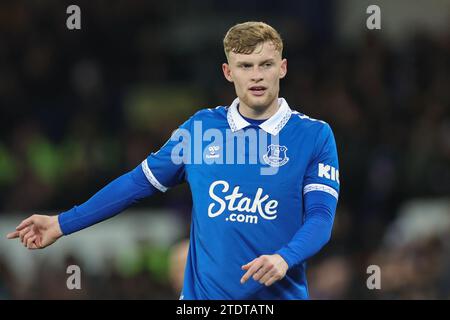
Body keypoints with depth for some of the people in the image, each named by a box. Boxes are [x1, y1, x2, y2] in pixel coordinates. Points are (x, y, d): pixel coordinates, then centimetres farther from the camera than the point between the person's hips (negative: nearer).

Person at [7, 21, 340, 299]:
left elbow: (321, 215, -10)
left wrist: (284, 258, -29)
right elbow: (139, 181, 12)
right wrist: (63, 224, 13)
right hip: (204, 293, 2)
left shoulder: (315, 135, -3)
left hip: (280, 293, -2)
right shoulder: (201, 127, 5)